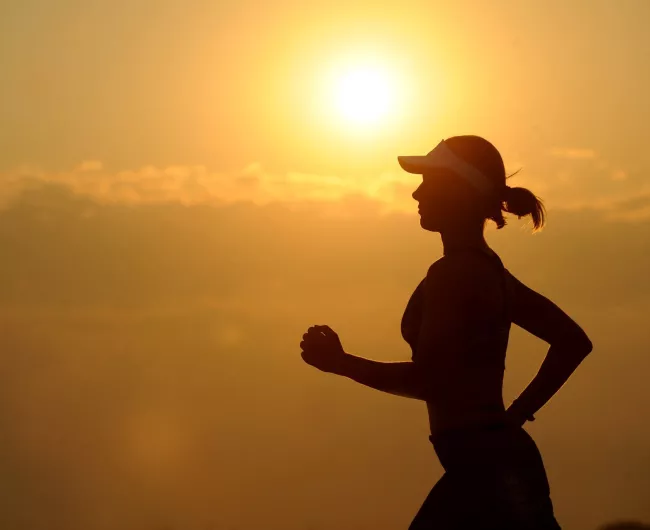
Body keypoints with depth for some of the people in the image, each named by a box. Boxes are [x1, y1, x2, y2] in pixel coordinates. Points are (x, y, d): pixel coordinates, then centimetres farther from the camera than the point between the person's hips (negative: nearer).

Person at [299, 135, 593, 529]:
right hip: (497, 461, 10)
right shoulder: (487, 269, 15)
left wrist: (341, 363, -7)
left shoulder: (453, 273, -14)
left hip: (487, 468, -10)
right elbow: (573, 342, 20)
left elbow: (427, 380, -19)